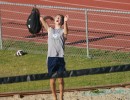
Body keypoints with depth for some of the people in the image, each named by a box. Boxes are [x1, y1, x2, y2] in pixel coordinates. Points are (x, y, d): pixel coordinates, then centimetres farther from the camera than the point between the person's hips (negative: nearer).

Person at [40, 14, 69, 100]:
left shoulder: (62, 31, 6)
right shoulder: (50, 30, 14)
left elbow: (66, 33, -19)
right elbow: (42, 19, 9)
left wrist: (65, 22, -32)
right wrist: (49, 17, 23)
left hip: (60, 58, -2)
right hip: (51, 57, 2)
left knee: (60, 80, 2)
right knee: (52, 80, 5)